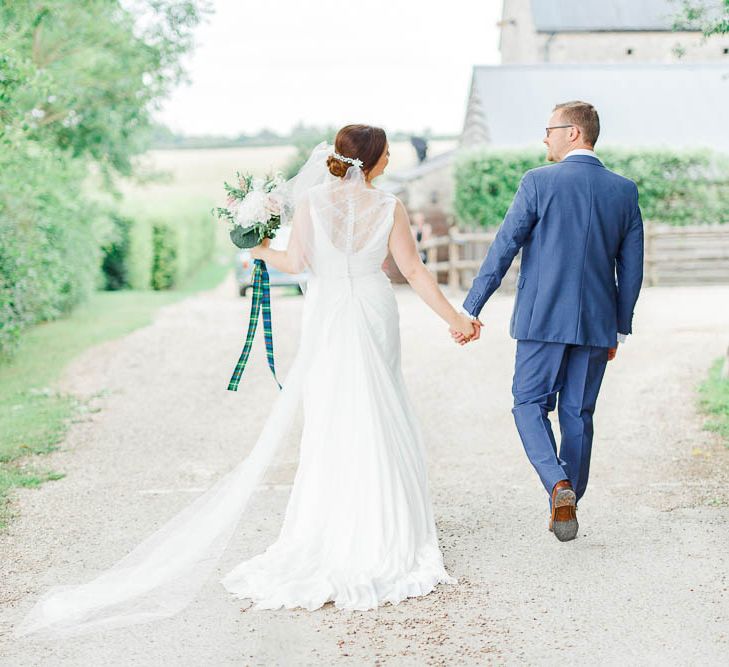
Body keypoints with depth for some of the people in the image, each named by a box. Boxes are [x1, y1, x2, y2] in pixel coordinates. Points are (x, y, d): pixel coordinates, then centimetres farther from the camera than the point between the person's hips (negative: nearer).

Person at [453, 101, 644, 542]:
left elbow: (503, 248, -9)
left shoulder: (539, 182, -7)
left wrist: (470, 309, -4)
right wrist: (619, 327, 16)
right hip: (597, 323, 4)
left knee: (530, 405, 8)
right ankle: (568, 502, 19)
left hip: (543, 320, -3)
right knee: (578, 414, 13)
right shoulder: (625, 191, 4)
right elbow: (632, 268, 6)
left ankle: (558, 485, -14)